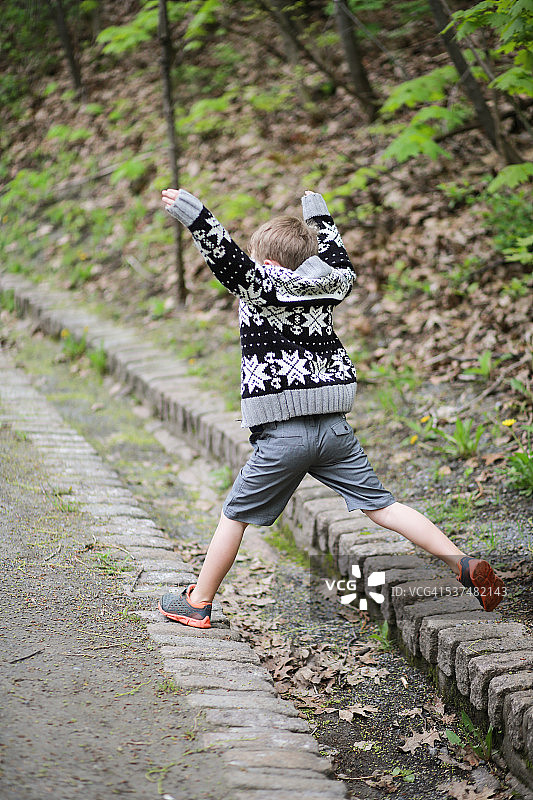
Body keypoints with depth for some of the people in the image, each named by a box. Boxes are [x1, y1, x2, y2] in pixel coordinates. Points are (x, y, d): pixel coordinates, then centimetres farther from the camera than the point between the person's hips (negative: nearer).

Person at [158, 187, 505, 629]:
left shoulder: (261, 290, -4)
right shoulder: (325, 290, 12)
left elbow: (230, 261, -22)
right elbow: (341, 266, 34)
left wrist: (196, 217, -28)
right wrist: (321, 220, 46)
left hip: (283, 434, -5)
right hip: (335, 427, 5)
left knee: (235, 515, 10)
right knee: (383, 506, 6)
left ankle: (198, 603, 18)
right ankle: (466, 565, -3)